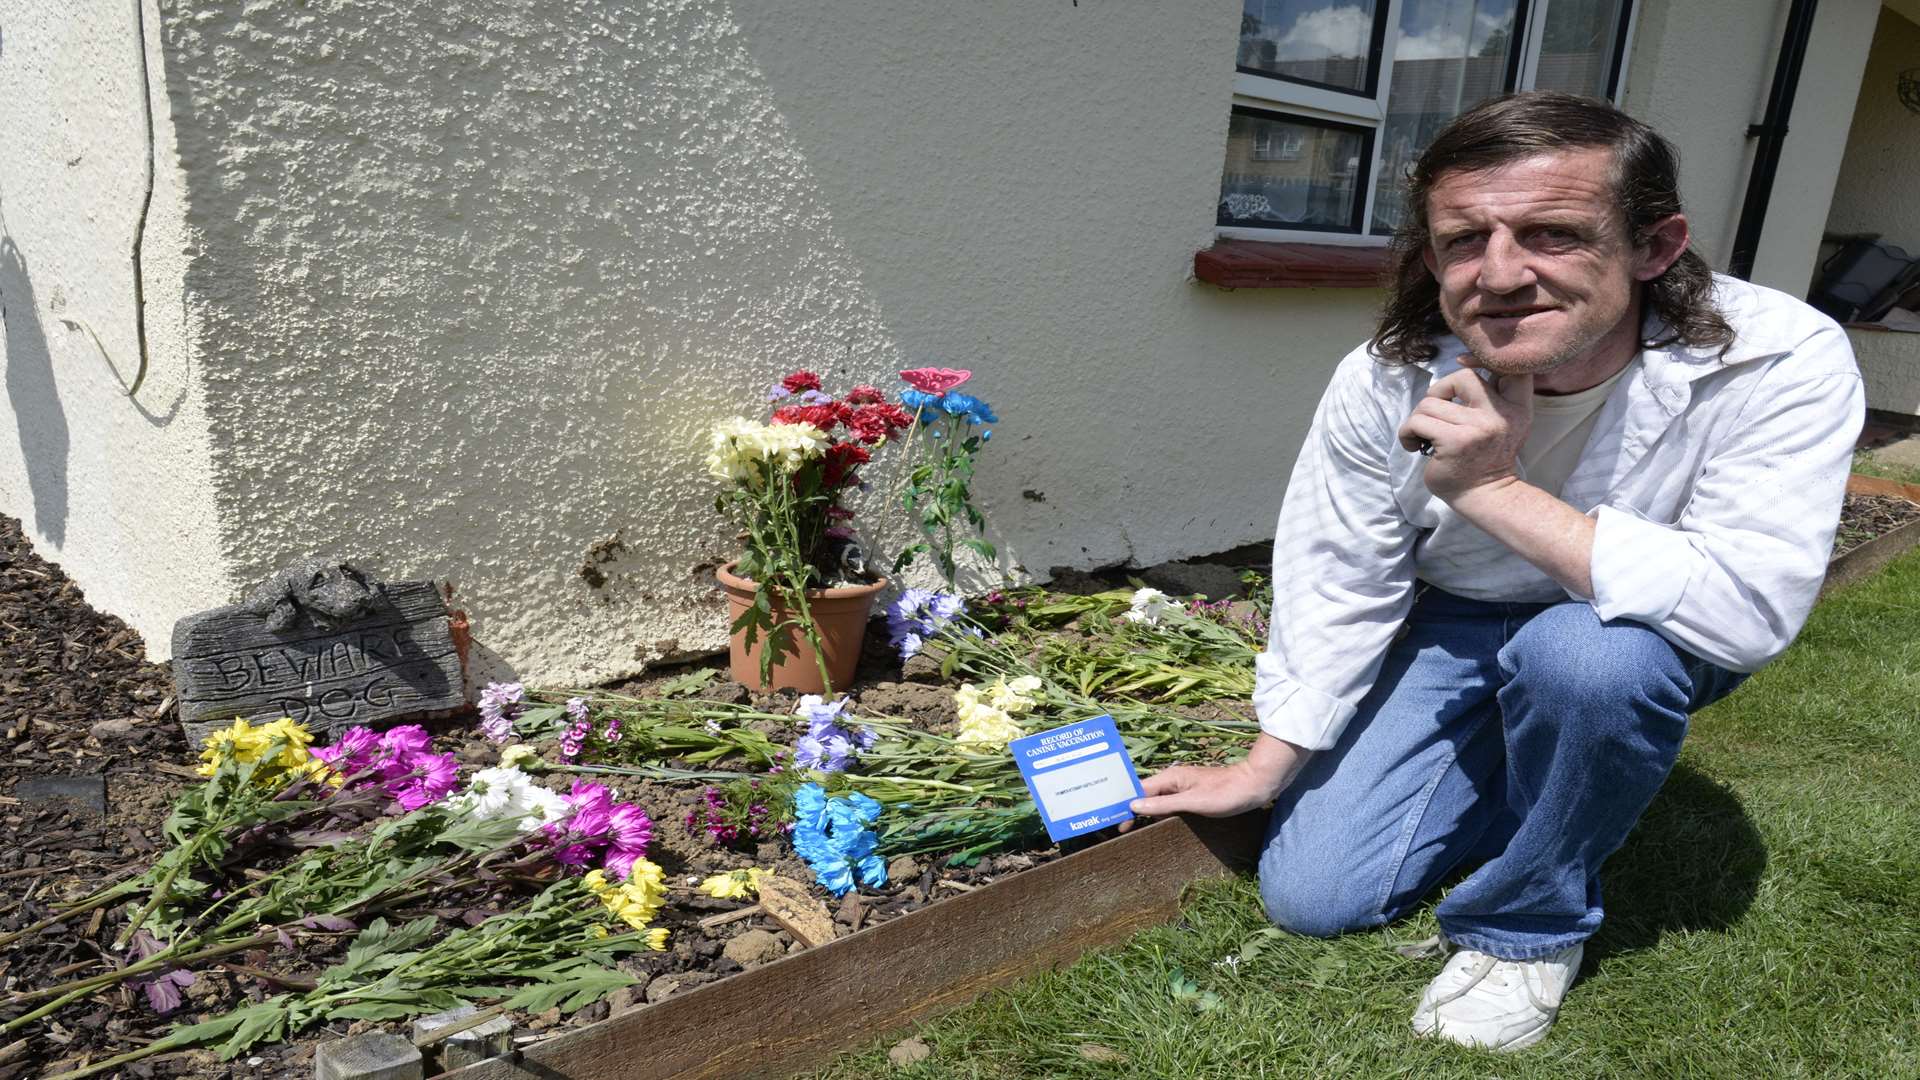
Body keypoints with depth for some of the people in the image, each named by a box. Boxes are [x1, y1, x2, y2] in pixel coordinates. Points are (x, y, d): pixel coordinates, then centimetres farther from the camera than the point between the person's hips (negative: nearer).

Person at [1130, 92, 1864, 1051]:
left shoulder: (1782, 361, -28)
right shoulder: (1386, 379, -22)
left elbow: (1751, 609, -36)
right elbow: (1340, 588, -11)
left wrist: (1494, 488, -39)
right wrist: (1267, 770, -8)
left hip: (1644, 640, -1)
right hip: (1456, 628, 2)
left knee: (1581, 653, -39)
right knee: (1312, 897, -4)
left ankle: (1528, 927, -9)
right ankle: (1524, 774, 21)